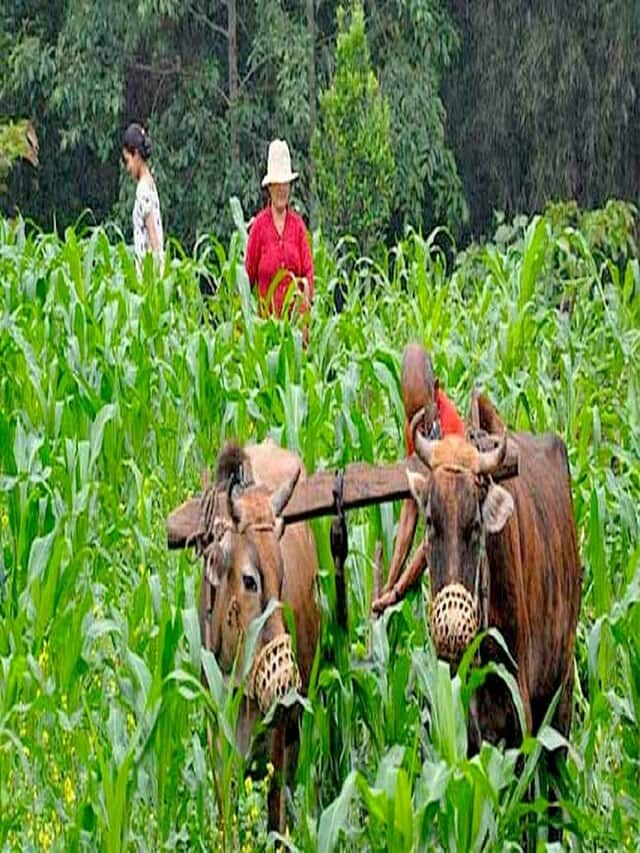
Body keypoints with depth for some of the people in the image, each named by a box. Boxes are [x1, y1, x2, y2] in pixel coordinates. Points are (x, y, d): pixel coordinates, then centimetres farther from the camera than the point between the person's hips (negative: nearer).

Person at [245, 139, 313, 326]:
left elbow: (308, 268, 5)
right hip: (268, 309, -2)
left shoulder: (297, 224, 8)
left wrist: (307, 293, -11)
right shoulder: (259, 225, 1)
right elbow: (249, 271, 5)